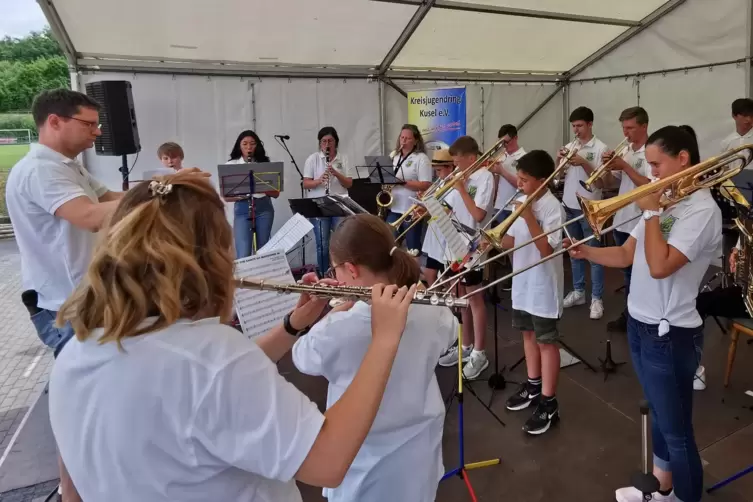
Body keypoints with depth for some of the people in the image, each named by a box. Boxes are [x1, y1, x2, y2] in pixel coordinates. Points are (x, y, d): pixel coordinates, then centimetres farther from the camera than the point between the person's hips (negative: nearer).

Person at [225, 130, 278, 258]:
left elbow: (276, 193, 3)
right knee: (244, 255, -10)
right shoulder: (231, 165, 4)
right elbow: (226, 197, 0)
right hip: (242, 211, -1)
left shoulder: (264, 163, 7)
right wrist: (240, 195, -20)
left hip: (264, 209, 2)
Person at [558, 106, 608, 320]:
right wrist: (559, 160, -8)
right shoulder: (569, 146, 8)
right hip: (569, 206, 6)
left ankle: (596, 298, 8)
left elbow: (601, 183, -12)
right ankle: (578, 291, 26)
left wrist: (584, 163, -22)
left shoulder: (600, 148, -8)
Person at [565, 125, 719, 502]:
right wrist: (586, 252, -6)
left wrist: (651, 212, -21)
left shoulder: (702, 209, -18)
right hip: (640, 325, 9)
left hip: (669, 335, -9)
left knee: (676, 431, 7)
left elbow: (659, 266, -29)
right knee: (659, 415, 24)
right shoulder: (665, 200, 9)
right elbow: (625, 256, 9)